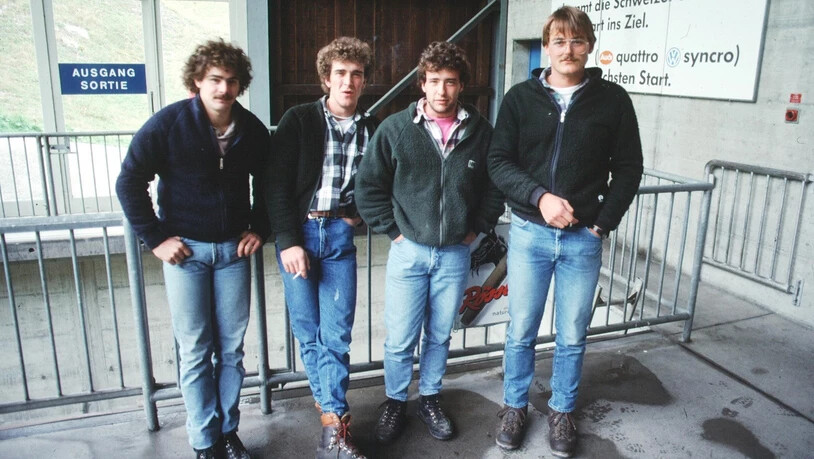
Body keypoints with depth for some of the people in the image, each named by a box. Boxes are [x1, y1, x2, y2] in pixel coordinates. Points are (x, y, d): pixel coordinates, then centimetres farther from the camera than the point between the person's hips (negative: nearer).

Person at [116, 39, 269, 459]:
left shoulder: (253, 130, -1)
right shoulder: (168, 124, -11)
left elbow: (267, 183, 15)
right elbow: (129, 183, -6)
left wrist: (259, 229, 6)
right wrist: (155, 239, -8)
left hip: (233, 249, 3)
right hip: (185, 250, -2)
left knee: (231, 346, 9)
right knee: (195, 351, 4)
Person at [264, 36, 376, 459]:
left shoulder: (372, 129, 7)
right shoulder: (298, 120, -1)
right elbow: (277, 184, -5)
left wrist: (359, 214, -1)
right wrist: (288, 242, -11)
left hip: (340, 236, 1)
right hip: (298, 233, -1)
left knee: (337, 336, -2)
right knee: (308, 333, 5)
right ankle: (336, 415, 22)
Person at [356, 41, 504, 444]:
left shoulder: (480, 131, -1)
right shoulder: (395, 128, -6)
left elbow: (495, 185, 11)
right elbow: (368, 185, -1)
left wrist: (478, 227, 6)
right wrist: (393, 229, -4)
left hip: (455, 254, 2)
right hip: (408, 251, -1)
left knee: (439, 335, 16)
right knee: (400, 339, 6)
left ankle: (430, 399, 37)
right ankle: (395, 403, 30)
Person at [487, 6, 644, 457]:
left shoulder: (613, 100, 0)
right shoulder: (520, 97, 0)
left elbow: (628, 166, 4)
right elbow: (499, 161, -3)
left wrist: (604, 222, -4)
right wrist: (540, 197, -17)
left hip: (584, 237, 0)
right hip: (529, 233, 0)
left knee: (572, 335, 12)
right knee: (520, 330, 10)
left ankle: (562, 410, 34)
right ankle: (515, 406, 32)